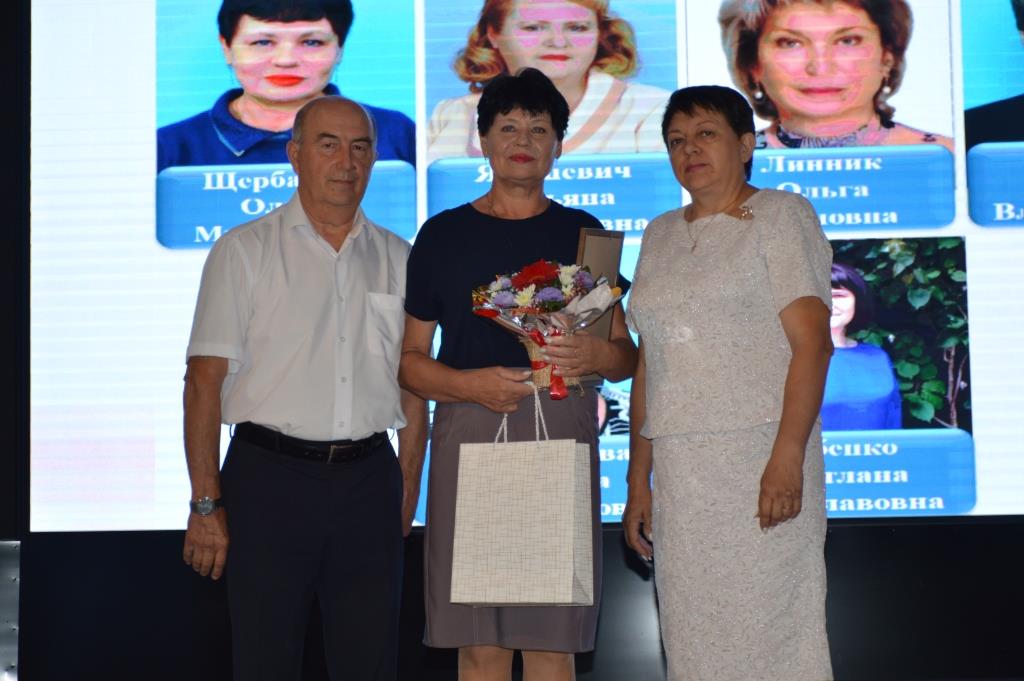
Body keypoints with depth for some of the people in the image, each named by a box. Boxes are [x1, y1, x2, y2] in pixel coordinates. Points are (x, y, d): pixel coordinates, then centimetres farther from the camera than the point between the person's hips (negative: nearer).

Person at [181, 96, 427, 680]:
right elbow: (206, 380, -3)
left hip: (368, 479, 3)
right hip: (269, 477, -3)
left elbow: (412, 386, 13)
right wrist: (206, 504, -9)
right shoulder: (244, 251, 0)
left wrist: (408, 492, 5)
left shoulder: (399, 260, 11)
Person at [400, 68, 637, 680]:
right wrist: (470, 384, -10)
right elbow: (410, 359, 9)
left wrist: (597, 355, -10)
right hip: (469, 430, 0)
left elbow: (626, 354, 13)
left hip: (562, 434, 1)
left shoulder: (583, 233, 13)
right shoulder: (443, 234, 11)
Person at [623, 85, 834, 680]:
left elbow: (812, 341, -10)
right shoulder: (661, 235, 17)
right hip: (679, 470, 5)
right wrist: (639, 481, 12)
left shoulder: (781, 215, 1)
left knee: (766, 632, -4)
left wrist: (788, 457, -20)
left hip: (759, 457, -5)